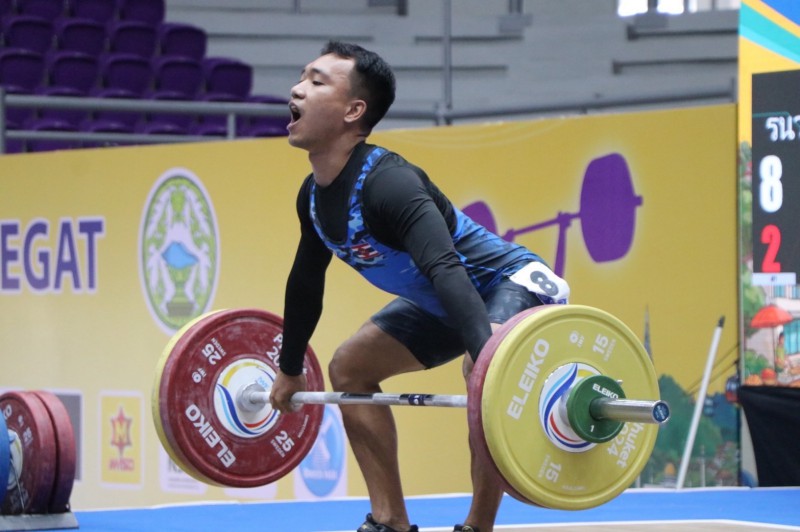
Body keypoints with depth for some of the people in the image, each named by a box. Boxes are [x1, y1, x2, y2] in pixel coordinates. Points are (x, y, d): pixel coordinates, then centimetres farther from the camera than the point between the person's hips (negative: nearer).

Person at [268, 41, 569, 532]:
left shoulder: (386, 183, -32)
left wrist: (487, 358, -59)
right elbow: (306, 282, 13)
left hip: (515, 283, -10)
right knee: (349, 367, 12)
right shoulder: (314, 196, -4)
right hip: (443, 302, 10)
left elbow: (445, 268, -46)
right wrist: (290, 370, 21)